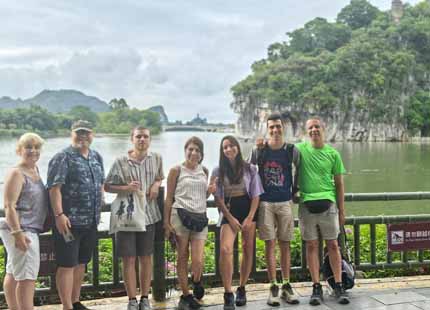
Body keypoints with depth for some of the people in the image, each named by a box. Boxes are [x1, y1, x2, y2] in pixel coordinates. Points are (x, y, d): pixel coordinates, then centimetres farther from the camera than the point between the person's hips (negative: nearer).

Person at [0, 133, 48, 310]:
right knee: (27, 276, -10)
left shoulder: (35, 169, 13)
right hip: (22, 231, -9)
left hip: (28, 230, 9)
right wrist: (18, 232, -27)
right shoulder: (16, 173, -13)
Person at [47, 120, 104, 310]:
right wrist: (59, 214, -23)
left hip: (91, 222, 7)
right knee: (67, 265, -2)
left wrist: (99, 208, 15)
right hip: (69, 221, -7)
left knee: (81, 263, 16)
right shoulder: (63, 157, -8)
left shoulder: (97, 157, 14)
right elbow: (54, 188, -15)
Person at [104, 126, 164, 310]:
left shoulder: (156, 159, 3)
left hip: (148, 215, 3)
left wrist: (156, 184, -3)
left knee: (146, 258, 10)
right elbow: (107, 186, -3)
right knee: (128, 259, 1)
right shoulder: (121, 162, -7)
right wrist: (125, 188, -20)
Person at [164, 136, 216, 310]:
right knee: (182, 258, 4)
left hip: (200, 217, 3)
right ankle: (186, 295, 18)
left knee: (198, 261, -6)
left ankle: (196, 283, 26)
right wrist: (166, 223, -4)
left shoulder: (204, 171, 12)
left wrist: (210, 191, 0)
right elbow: (169, 198, 1)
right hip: (181, 215, -3)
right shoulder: (176, 170, 0)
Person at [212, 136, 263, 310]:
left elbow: (256, 195, 0)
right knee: (225, 249, -18)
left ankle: (241, 289, 18)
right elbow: (218, 198, 1)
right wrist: (230, 218, -8)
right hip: (229, 212, -1)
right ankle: (228, 295, -15)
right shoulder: (218, 172, 4)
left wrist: (250, 218, -9)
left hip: (248, 210, 1)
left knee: (248, 250, 3)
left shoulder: (250, 169, 2)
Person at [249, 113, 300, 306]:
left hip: (285, 202, 1)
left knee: (285, 245, 7)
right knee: (270, 244, 0)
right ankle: (273, 288, 5)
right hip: (265, 202, -1)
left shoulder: (292, 150, 1)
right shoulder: (259, 150, -1)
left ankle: (286, 286, 15)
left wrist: (295, 191, 11)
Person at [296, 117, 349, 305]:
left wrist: (341, 210, 7)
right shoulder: (300, 149, 4)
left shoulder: (332, 153, 5)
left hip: (327, 203, 0)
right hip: (306, 203, 0)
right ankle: (316, 288, 11)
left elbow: (339, 183, 8)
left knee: (333, 245, 3)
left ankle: (339, 286, 11)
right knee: (311, 246, 4)